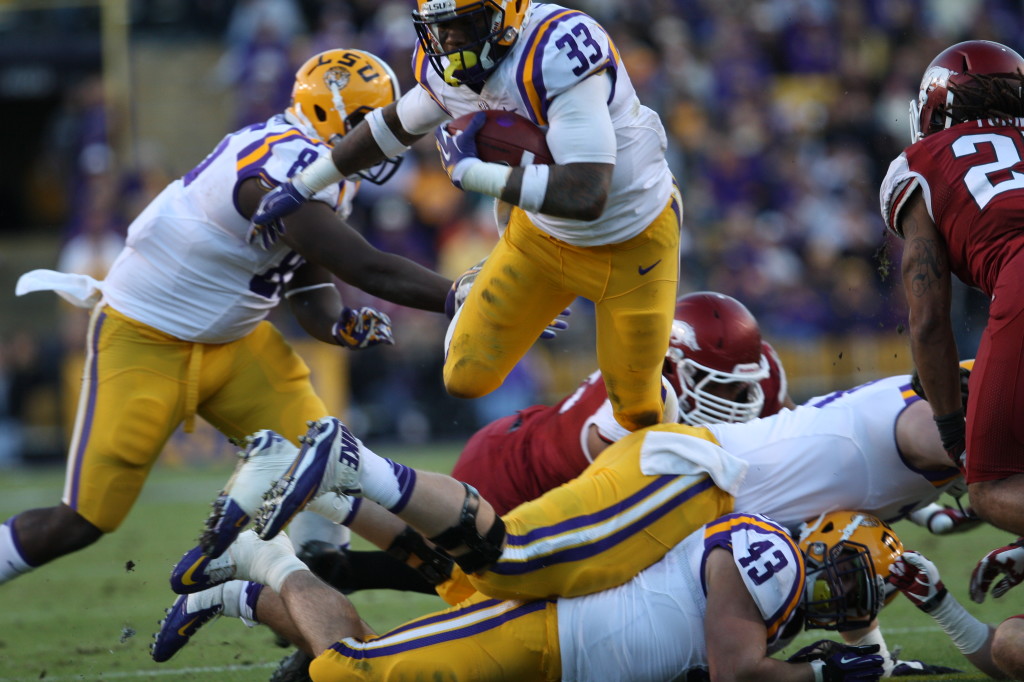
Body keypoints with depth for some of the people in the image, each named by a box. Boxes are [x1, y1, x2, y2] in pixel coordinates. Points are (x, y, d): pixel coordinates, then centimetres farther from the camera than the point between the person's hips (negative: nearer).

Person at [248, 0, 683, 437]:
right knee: (467, 379, 4)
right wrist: (301, 187, 16)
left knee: (637, 409, 4)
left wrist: (471, 171, -35)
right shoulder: (444, 67, -14)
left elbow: (584, 198, -44)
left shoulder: (556, 54, -37)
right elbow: (395, 126, 11)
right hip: (541, 232, 5)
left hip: (631, 241, -5)